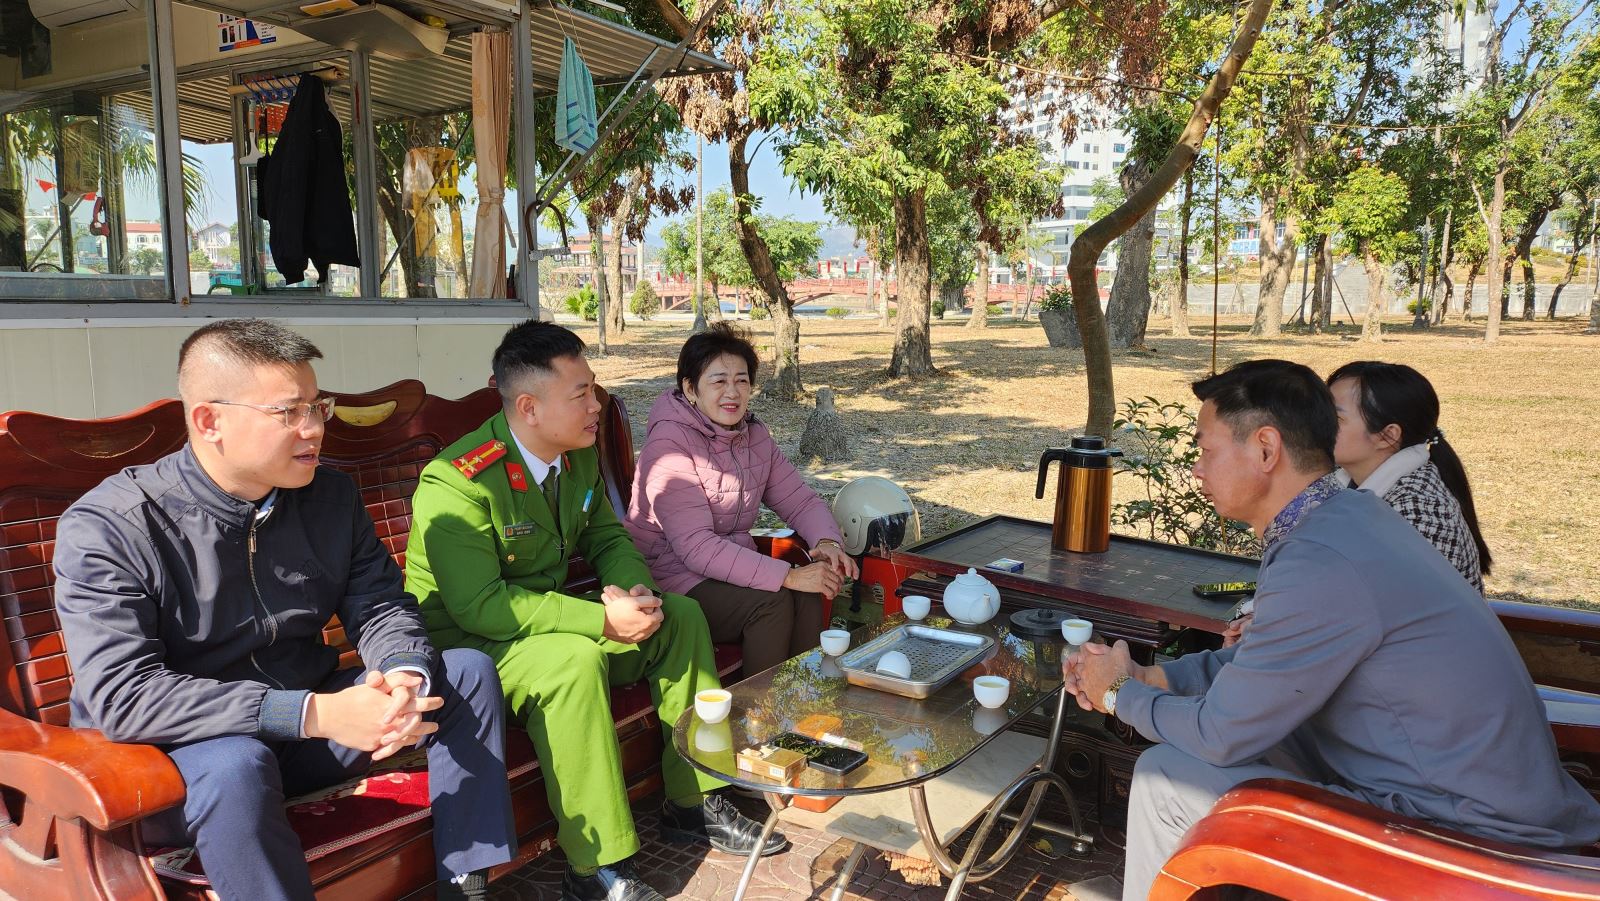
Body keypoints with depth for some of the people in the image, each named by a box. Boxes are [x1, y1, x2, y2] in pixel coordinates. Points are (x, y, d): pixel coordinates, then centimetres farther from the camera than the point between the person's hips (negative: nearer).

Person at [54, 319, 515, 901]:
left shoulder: (331, 496, -2)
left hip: (309, 727, 6)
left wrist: (406, 678, -24)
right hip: (177, 754, -5)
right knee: (235, 764, -38)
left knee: (468, 671, -8)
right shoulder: (104, 530, -17)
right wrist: (315, 714, -35)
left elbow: (380, 607, 2)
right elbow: (122, 696, -26)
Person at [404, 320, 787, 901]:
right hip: (466, 644, -8)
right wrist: (604, 619, -32)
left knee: (682, 617, -4)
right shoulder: (456, 485, -24)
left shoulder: (580, 456, 1)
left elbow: (608, 538, 10)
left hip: (552, 616, 8)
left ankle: (695, 804, 7)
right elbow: (481, 606, -29)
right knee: (575, 658, -36)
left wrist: (637, 591, -13)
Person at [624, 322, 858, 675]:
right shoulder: (670, 444, -19)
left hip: (732, 564, 7)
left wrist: (827, 542, -16)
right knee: (771, 601, -26)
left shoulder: (754, 435, 6)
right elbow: (696, 548, -26)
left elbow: (801, 500, 8)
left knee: (807, 593, -19)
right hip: (671, 578, -6)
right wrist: (788, 576, -30)